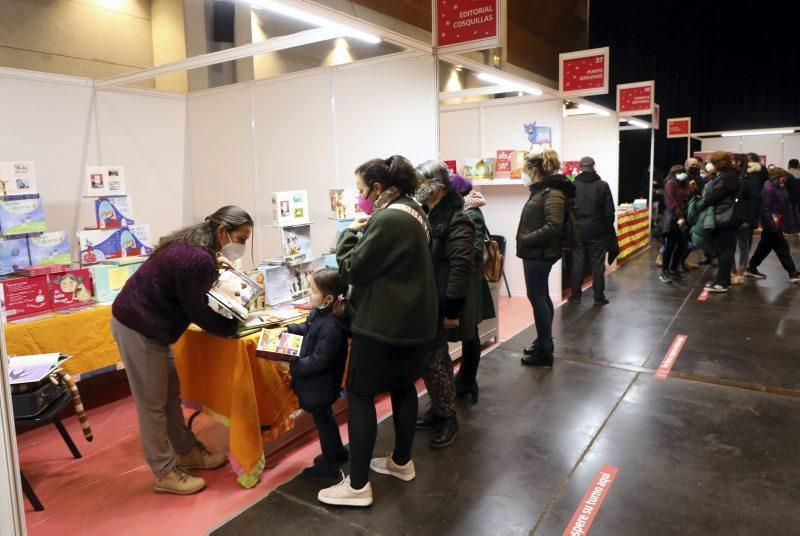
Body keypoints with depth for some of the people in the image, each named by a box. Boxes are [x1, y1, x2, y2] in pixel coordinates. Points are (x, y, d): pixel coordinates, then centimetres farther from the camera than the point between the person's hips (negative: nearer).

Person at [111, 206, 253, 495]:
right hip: (137, 327, -10)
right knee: (153, 403, 1)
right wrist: (233, 327, -8)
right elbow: (196, 311, -18)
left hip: (147, 322, 10)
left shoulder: (195, 246, 4)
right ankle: (165, 473, 14)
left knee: (171, 393, 17)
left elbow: (192, 297, 12)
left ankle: (188, 452, 31)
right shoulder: (197, 259, -27)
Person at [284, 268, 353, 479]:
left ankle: (329, 465, 30)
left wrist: (292, 366, -24)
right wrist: (290, 329, 8)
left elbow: (318, 362, -30)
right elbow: (308, 329, 18)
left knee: (322, 420, 10)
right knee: (324, 417, 25)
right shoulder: (320, 312, -5)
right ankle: (337, 452, 46)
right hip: (318, 383, 9)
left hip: (320, 385, -9)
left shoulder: (331, 327, -33)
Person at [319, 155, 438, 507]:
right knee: (403, 387, 19)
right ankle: (402, 462, 34)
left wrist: (349, 234, -2)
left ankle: (357, 486, 6)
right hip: (413, 320, 10)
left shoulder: (387, 219, -21)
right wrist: (364, 233, 7)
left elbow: (351, 270, -17)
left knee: (359, 396, -1)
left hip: (383, 323, -10)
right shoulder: (413, 212, 11)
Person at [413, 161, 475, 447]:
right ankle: (440, 409, 33)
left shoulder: (455, 220, -19)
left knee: (431, 359, -1)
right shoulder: (427, 214, 8)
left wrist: (452, 309, -24)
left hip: (441, 304, -9)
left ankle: (448, 417, 16)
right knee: (436, 356, 18)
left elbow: (461, 268, -23)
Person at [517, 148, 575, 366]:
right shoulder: (541, 190, 14)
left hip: (540, 254, -10)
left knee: (536, 297, -5)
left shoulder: (553, 193, -16)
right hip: (535, 253, 10)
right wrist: (525, 241, 6)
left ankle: (544, 351, 4)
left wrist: (526, 240, -21)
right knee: (541, 297, 16)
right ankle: (544, 342, 28)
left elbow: (553, 226, -25)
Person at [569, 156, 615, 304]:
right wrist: (609, 229, 7)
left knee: (577, 263, 7)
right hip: (597, 231, -1)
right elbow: (609, 211, -4)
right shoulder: (603, 185, -4)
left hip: (578, 230, 1)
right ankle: (599, 297, 10)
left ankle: (575, 296, 12)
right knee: (597, 264, 5)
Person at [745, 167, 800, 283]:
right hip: (772, 224, -9)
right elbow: (766, 208, -20)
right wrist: (772, 224, -22)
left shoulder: (779, 187, 12)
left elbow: (786, 206, 15)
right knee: (782, 247, -4)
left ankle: (751, 268, 22)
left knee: (765, 246, 14)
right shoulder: (769, 188, -16)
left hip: (777, 223, 9)